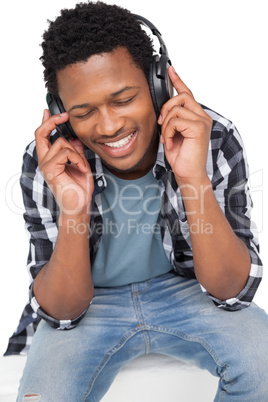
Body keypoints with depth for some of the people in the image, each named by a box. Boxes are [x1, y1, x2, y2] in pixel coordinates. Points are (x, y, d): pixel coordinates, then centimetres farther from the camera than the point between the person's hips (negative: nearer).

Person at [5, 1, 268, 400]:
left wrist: (195, 180, -36)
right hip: (87, 305, 0)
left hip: (185, 290, 1)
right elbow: (60, 312, -15)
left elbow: (234, 292, -20)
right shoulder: (46, 164, -19)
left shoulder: (216, 140, -20)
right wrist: (73, 211, -34)